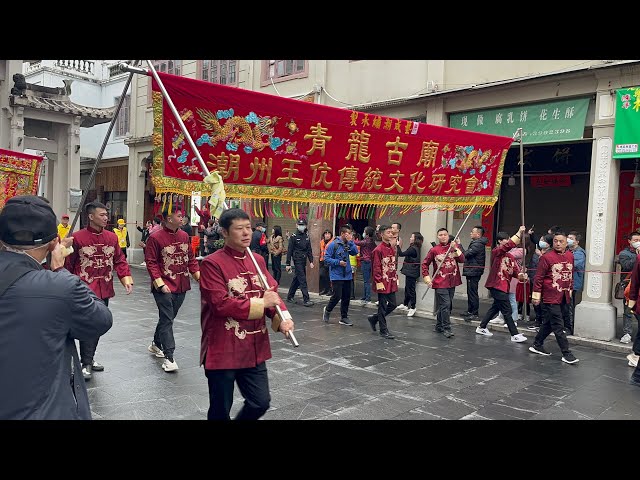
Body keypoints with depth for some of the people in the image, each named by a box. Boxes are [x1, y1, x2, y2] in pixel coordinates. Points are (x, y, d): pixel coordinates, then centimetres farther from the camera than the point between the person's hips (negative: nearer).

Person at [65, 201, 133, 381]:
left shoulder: (112, 237, 6)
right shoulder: (78, 237, -8)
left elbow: (120, 260, 7)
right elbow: (68, 265, -2)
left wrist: (127, 279, -5)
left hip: (104, 290, 5)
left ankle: (89, 357, 29)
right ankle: (86, 364, 5)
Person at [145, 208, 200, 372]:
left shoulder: (184, 236, 8)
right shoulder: (155, 237, -10)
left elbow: (191, 259, 14)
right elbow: (151, 262, -12)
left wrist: (199, 276, 3)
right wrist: (160, 283, -19)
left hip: (181, 286, 7)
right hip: (164, 288, -6)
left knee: (168, 318, 18)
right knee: (167, 320, -6)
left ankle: (156, 344, 39)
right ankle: (169, 358, -1)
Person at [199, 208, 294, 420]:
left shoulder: (258, 260, 6)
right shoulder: (212, 263, -15)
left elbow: (272, 293, 7)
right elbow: (221, 304, -23)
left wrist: (282, 318, -13)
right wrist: (261, 303, -17)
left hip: (254, 348, 6)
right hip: (223, 351, -6)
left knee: (261, 403, 14)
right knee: (221, 409, 11)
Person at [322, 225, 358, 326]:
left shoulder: (348, 244, 7)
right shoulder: (333, 244, -10)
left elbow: (355, 252, -7)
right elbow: (327, 258, -10)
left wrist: (351, 241, -12)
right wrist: (338, 262, -18)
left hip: (347, 275, 6)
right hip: (337, 276, -6)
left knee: (346, 297, 8)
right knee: (337, 296, -6)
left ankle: (344, 317, 20)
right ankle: (327, 310, 22)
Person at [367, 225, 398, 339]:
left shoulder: (392, 248, 11)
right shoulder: (378, 250, -13)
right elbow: (376, 268, -15)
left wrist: (396, 278, 14)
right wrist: (379, 282, -17)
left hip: (392, 283, 8)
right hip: (383, 283, -8)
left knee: (393, 304, 12)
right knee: (383, 306, 2)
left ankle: (374, 318, 29)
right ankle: (384, 330, 12)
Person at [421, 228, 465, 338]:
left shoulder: (455, 247, 5)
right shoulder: (434, 250, -3)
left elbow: (462, 260, -7)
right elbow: (425, 263, 4)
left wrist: (455, 248, -18)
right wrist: (426, 277, -6)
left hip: (452, 282, 4)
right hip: (440, 283, -4)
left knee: (445, 305, 12)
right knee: (445, 305, -10)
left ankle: (439, 326, 26)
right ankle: (446, 328, -4)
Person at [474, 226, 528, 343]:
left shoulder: (510, 256, 12)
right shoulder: (496, 251, -11)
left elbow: (515, 270, 4)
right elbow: (510, 245, -29)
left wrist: (521, 275, -16)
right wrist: (519, 233, -29)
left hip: (505, 286, 9)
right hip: (496, 286, -9)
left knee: (495, 307, 19)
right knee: (507, 310, -7)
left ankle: (481, 328, 32)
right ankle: (515, 335, -1)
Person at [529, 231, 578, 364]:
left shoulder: (570, 256, 8)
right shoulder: (547, 257, -11)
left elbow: (571, 274, 20)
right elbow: (539, 277, -9)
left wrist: (570, 290, 20)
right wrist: (536, 295, -9)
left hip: (564, 298, 7)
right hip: (551, 298, -7)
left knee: (549, 324, 15)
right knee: (558, 327, -4)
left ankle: (537, 345, 29)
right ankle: (566, 353, 3)